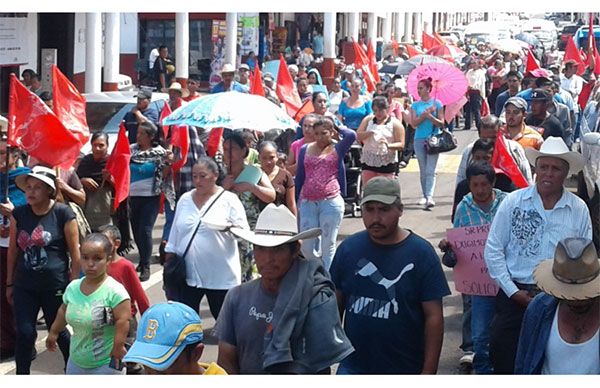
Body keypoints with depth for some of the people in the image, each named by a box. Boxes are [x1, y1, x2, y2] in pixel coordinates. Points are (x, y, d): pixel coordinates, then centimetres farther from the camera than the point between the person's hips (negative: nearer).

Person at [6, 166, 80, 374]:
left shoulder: (63, 214, -11)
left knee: (59, 332, 12)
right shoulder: (19, 214, 1)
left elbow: (75, 253, -6)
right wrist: (9, 284, 11)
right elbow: (13, 250, 9)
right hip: (24, 286, 3)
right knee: (24, 333, 1)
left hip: (55, 286, -3)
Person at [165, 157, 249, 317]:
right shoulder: (185, 199, 12)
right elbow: (175, 232, 17)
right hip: (187, 274, 4)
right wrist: (169, 262, 15)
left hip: (221, 277, -4)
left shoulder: (229, 199, -1)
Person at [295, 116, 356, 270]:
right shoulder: (305, 149, 12)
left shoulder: (336, 149, 3)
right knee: (306, 247, 4)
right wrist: (296, 201, 15)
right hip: (307, 203, 3)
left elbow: (351, 135, -17)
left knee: (328, 245, 1)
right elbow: (299, 177, 16)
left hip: (331, 202, -3)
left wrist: (336, 127, 2)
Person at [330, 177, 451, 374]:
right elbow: (335, 304, 8)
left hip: (406, 368, -2)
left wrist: (429, 371, -11)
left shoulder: (421, 253, -9)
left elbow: (434, 316, -8)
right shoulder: (348, 248, 0)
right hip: (353, 366, 2)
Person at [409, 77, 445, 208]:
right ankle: (425, 196, 20)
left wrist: (429, 116, -17)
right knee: (423, 170, 10)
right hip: (419, 140, 3)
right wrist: (425, 114, -14)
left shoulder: (437, 104, 1)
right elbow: (414, 123, -3)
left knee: (430, 171, -12)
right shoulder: (415, 105, 8)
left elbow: (441, 123, -2)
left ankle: (429, 197, -22)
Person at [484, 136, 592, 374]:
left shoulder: (579, 210, 2)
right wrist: (513, 292, -6)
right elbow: (493, 250, 0)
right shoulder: (513, 201, -1)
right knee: (504, 361, 2)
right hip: (514, 295, 0)